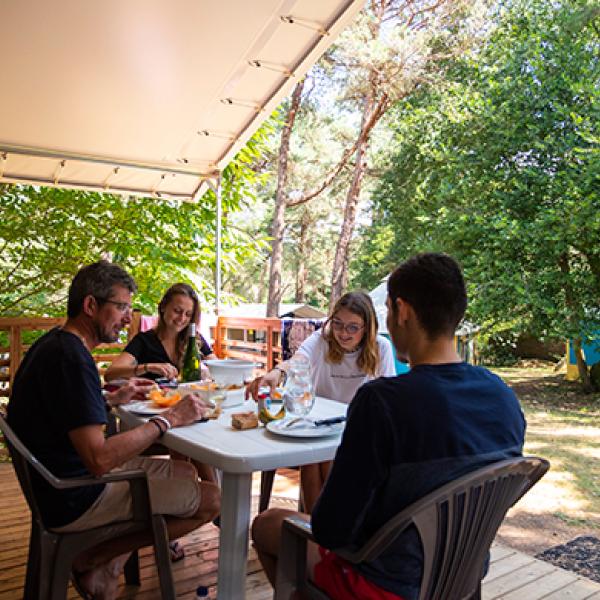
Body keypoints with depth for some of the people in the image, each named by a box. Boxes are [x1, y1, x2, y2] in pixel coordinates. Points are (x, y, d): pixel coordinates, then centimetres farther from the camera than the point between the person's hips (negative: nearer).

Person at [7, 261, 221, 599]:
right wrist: (168, 420, -22)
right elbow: (99, 459, -32)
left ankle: (108, 566, 7)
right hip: (73, 500, -10)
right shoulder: (71, 358, -26)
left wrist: (112, 399, 13)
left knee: (185, 472, 15)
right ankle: (93, 560, 2)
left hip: (62, 480, 10)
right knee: (210, 499, -8)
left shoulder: (55, 344, 6)